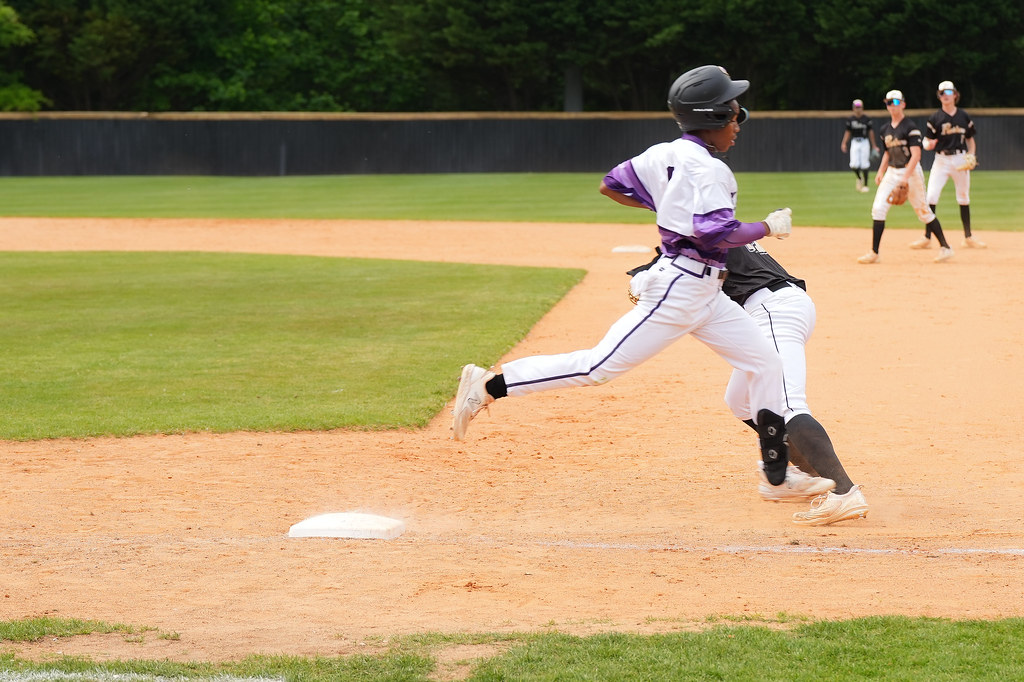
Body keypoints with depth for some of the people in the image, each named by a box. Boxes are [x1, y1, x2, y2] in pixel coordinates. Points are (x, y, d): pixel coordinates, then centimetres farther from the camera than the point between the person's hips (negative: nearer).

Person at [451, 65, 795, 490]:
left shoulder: (667, 154, 9)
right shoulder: (705, 168, -18)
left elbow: (610, 186, 16)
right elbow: (716, 235, -28)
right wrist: (768, 228, -13)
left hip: (705, 294, 10)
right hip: (681, 286, -10)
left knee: (765, 364, 10)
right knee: (600, 366, -9)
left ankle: (778, 471, 16)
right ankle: (489, 385, -2)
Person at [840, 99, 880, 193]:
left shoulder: (866, 119, 0)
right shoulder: (850, 120, 5)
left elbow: (871, 132, 4)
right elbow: (848, 132, 9)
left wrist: (874, 146, 4)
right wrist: (844, 143, -4)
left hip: (865, 142, -1)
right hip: (854, 143, 1)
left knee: (865, 165, -3)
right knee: (854, 165, -10)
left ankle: (865, 185, 8)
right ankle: (859, 178, 20)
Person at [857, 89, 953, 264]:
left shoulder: (911, 127, -12)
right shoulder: (886, 129, 11)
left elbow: (916, 155, -20)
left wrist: (905, 178, -28)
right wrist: (881, 172, 10)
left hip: (911, 171, -6)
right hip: (891, 172, 6)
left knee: (922, 211, -1)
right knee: (878, 208, -7)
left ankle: (945, 248, 11)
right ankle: (874, 253, -5)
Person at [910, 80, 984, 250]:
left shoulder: (964, 117, 7)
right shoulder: (935, 118, -1)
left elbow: (970, 139, 14)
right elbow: (927, 141, -2)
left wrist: (972, 155, -2)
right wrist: (928, 144, -25)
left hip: (961, 159, 2)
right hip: (941, 160, -2)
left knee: (964, 198, 9)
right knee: (931, 196, -11)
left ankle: (968, 237, 18)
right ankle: (927, 237, -6)